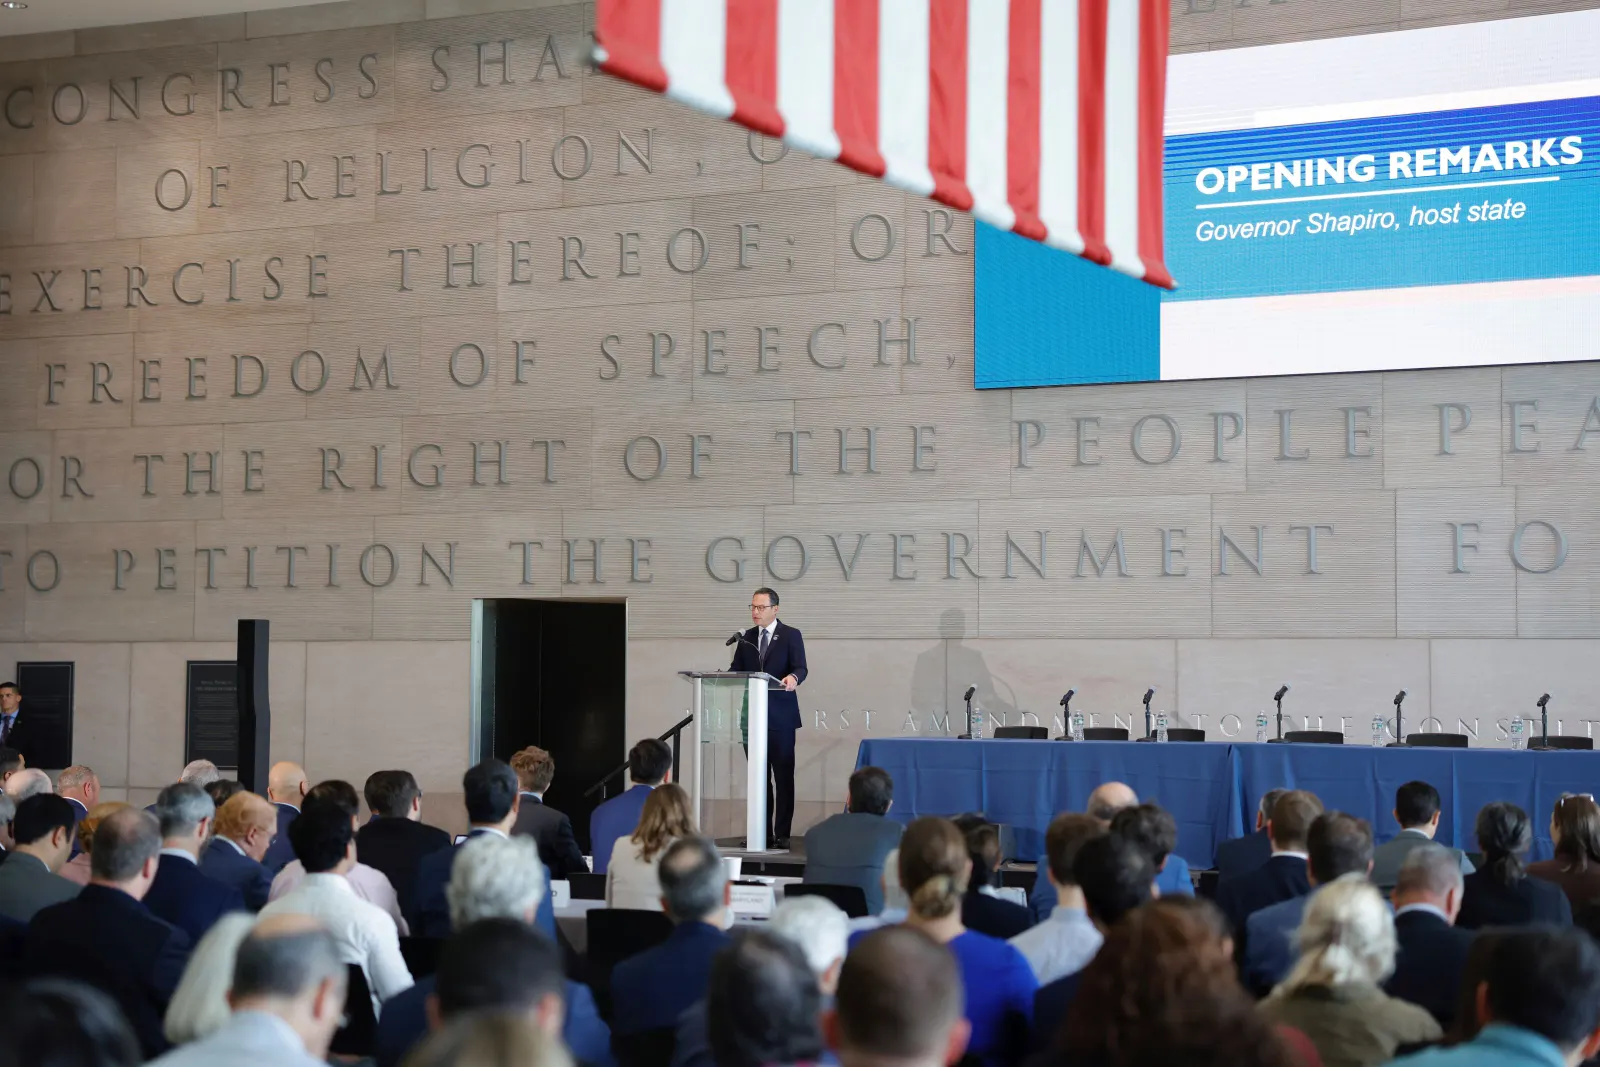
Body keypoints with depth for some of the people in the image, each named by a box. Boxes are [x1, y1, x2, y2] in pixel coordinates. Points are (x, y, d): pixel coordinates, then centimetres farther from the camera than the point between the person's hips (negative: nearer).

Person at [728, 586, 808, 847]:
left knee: (783, 776, -1)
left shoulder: (791, 635, -1)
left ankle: (782, 834, 1)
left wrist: (793, 678, -33)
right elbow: (736, 670, 10)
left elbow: (800, 668, -12)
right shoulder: (746, 638, 12)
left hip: (780, 716, -5)